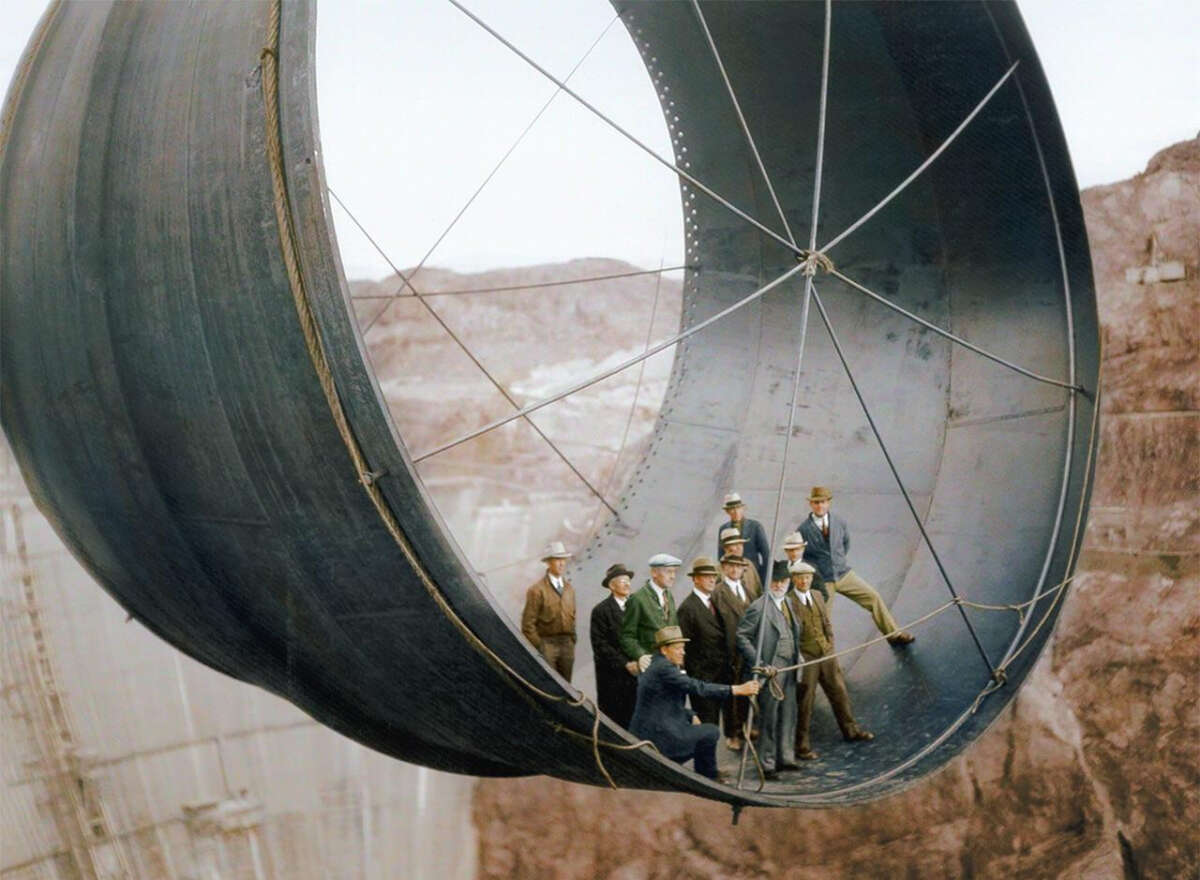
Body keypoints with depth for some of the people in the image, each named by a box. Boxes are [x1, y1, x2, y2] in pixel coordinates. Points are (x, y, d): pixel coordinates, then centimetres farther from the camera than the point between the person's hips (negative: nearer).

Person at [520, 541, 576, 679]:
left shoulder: (569, 588, 11)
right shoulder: (537, 590, -8)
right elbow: (528, 623, -9)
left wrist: (572, 641, 11)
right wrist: (538, 647, -11)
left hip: (566, 644, 6)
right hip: (546, 643, -5)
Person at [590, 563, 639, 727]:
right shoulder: (601, 610, -6)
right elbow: (600, 645, -10)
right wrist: (625, 664, -14)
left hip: (633, 670, 4)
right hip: (611, 673, -4)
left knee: (631, 716, 2)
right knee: (611, 717, 2)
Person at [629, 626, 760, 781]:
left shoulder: (654, 667, 15)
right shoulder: (663, 668, -16)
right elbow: (697, 687, -22)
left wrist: (691, 717, 6)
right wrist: (737, 689, -23)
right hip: (657, 737, -10)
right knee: (710, 733, -6)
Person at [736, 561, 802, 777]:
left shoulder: (787, 603, 12)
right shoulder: (758, 607, -14)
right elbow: (742, 637, -17)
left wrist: (798, 656, 10)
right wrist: (759, 665, -20)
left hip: (789, 668, 8)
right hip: (772, 669, -8)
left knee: (788, 714, 14)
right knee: (769, 718, -1)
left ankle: (785, 757, 26)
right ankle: (767, 765, 8)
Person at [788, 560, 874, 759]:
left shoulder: (817, 595, 8)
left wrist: (830, 644, 7)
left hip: (826, 654, 7)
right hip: (804, 659, -6)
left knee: (839, 692, 17)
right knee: (804, 701, 0)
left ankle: (850, 730, 36)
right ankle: (801, 745, 11)